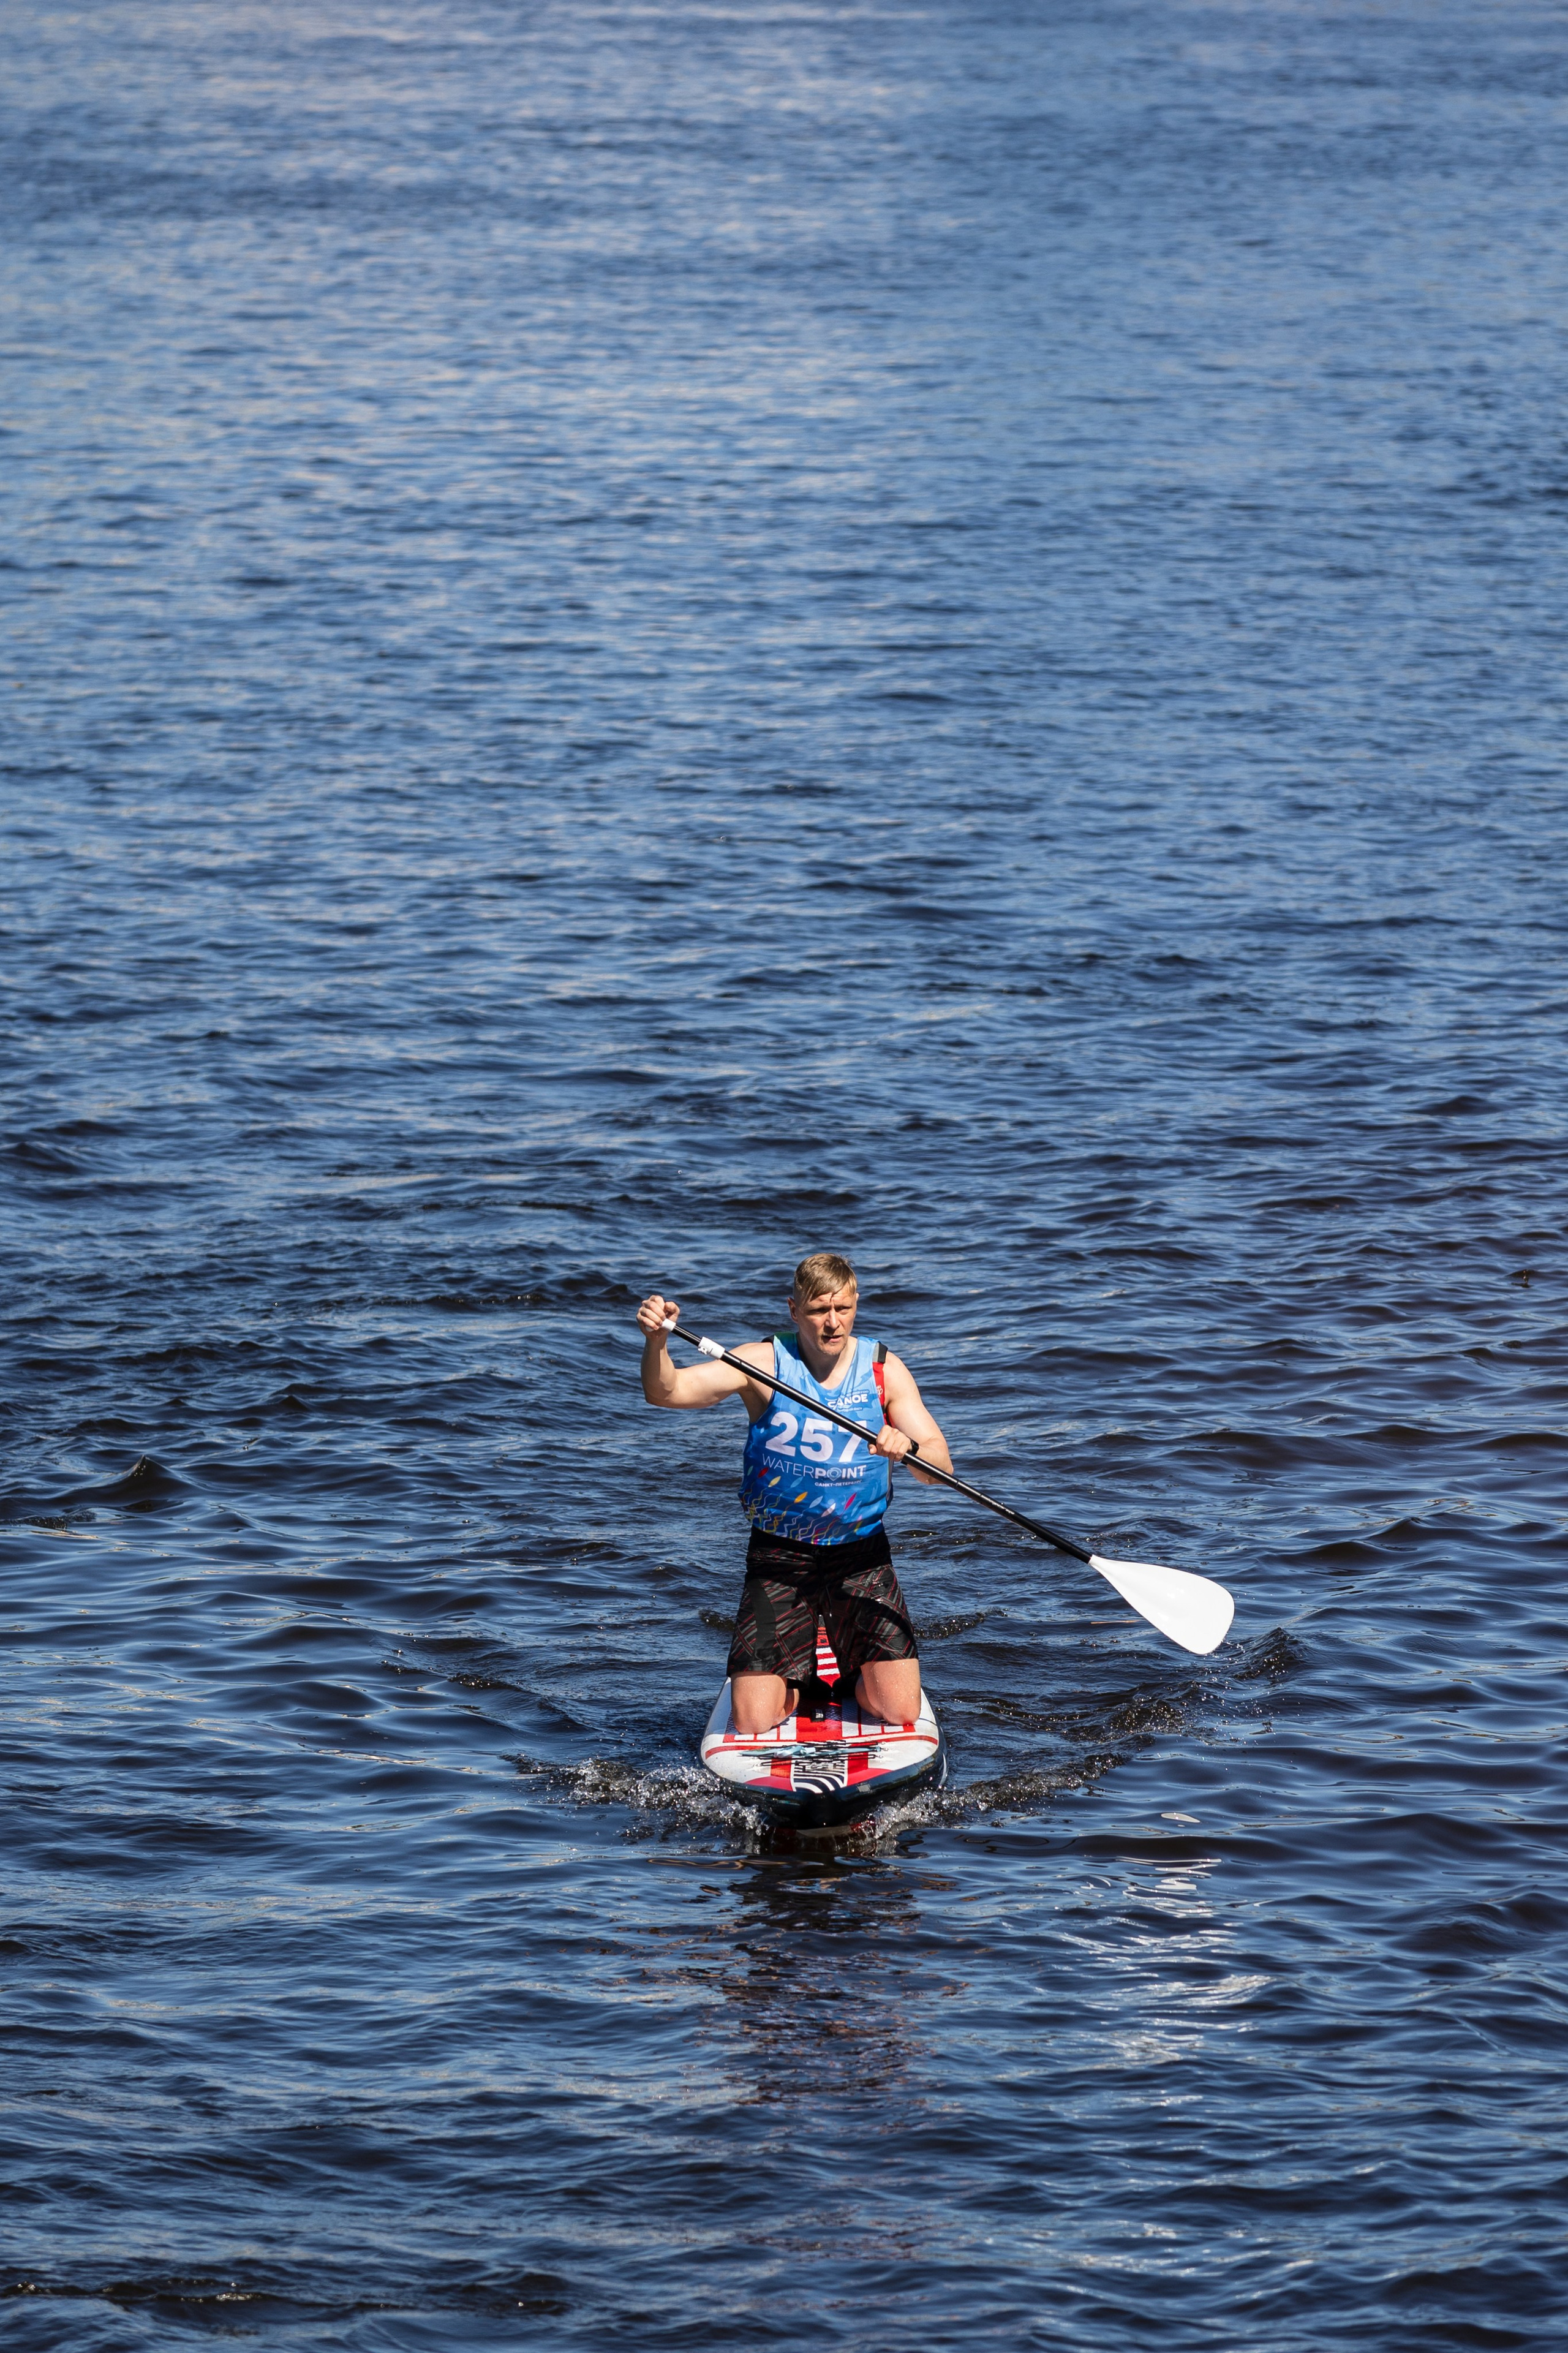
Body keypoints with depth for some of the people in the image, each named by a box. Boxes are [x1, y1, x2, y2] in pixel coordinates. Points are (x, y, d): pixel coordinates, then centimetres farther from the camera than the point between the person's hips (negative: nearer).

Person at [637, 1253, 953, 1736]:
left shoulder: (884, 1369, -2)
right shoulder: (762, 1363, -8)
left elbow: (940, 1465, -9)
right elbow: (665, 1392, -20)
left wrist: (907, 1448, -33)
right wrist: (656, 1342, -41)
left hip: (861, 1556, 1)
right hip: (779, 1558, -1)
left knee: (898, 1714, -8)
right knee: (754, 1723, -8)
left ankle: (850, 1682, 28)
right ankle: (803, 1685, 28)